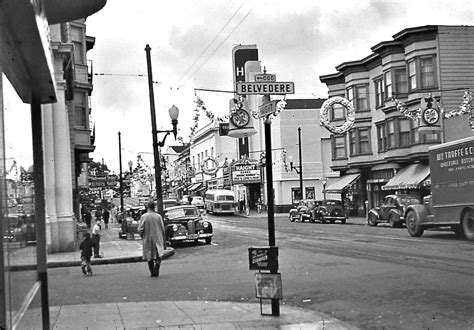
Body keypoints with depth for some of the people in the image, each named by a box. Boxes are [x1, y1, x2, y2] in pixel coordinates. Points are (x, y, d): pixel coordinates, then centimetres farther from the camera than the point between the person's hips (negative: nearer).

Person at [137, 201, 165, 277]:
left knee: (149, 257, 12)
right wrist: (164, 239, 12)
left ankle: (152, 273, 16)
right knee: (158, 255, 4)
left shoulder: (144, 217, -9)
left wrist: (142, 236, 9)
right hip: (158, 239, 0)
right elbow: (163, 229, 0)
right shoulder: (158, 216, -4)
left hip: (148, 239, 0)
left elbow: (140, 229, -11)